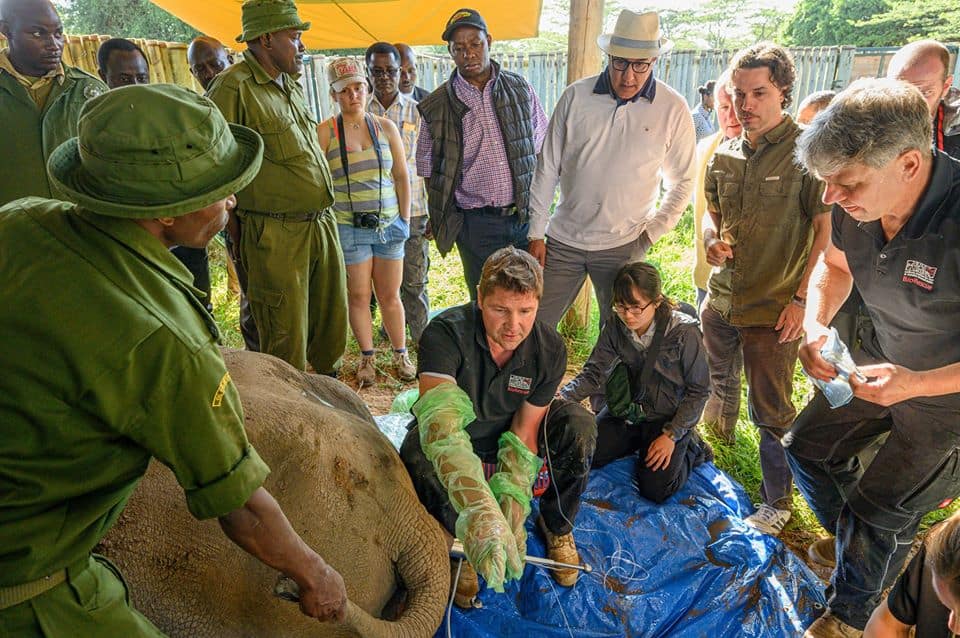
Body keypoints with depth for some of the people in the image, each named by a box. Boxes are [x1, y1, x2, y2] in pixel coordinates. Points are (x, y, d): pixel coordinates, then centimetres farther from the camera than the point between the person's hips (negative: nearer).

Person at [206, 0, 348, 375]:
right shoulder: (233, 87, -10)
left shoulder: (292, 84, 16)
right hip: (275, 235, -8)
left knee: (333, 325, 16)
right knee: (286, 339, 1)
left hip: (323, 222, 8)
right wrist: (236, 226, -5)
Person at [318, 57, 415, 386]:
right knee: (358, 295, 4)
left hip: (389, 224, 2)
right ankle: (367, 357, 20)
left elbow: (402, 177, 10)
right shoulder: (325, 132, -2)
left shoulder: (386, 127, 7)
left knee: (390, 295, 8)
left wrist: (404, 219, 5)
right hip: (348, 227, -2)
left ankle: (400, 354, 23)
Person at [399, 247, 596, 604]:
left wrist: (513, 500, -33)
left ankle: (556, 526, 4)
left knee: (579, 426, -24)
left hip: (505, 433, 3)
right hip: (457, 435, -2)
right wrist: (479, 510, -61)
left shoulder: (549, 350, -21)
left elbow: (525, 429, -17)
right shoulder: (446, 333, -34)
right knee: (418, 456, -37)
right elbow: (441, 423, -48)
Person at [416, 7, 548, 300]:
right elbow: (429, 169, 5)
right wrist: (442, 218, 2)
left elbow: (542, 148, 11)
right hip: (475, 223, -2)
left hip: (525, 216, 2)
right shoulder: (437, 106, -2)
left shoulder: (520, 88, 4)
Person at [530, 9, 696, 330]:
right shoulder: (576, 96, -3)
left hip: (623, 247, -1)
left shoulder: (672, 108, -5)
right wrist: (536, 233, 2)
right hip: (563, 240, 1)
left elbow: (682, 181, 5)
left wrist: (650, 233, -3)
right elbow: (547, 168, 2)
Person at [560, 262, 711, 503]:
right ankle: (639, 443, 18)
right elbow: (593, 373, -12)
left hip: (669, 417, -4)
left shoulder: (684, 332, -23)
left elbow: (698, 390, -13)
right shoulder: (615, 327, -12)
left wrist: (671, 436, -18)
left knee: (655, 490, -16)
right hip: (628, 410, 4)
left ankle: (689, 448, 13)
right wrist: (562, 397, -31)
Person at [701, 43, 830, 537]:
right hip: (720, 298, 6)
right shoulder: (724, 155, 5)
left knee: (771, 413, 4)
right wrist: (711, 240, -4)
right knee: (716, 382, 23)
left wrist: (801, 298, -15)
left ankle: (777, 503, 23)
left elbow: (826, 230, -12)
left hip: (773, 309, -5)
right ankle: (719, 436, 51)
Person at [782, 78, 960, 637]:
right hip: (884, 361, 6)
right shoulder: (854, 206, -17)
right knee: (809, 447, 15)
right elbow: (835, 265, 5)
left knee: (878, 514, 1)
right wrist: (816, 325, -12)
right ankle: (858, 546, 45)